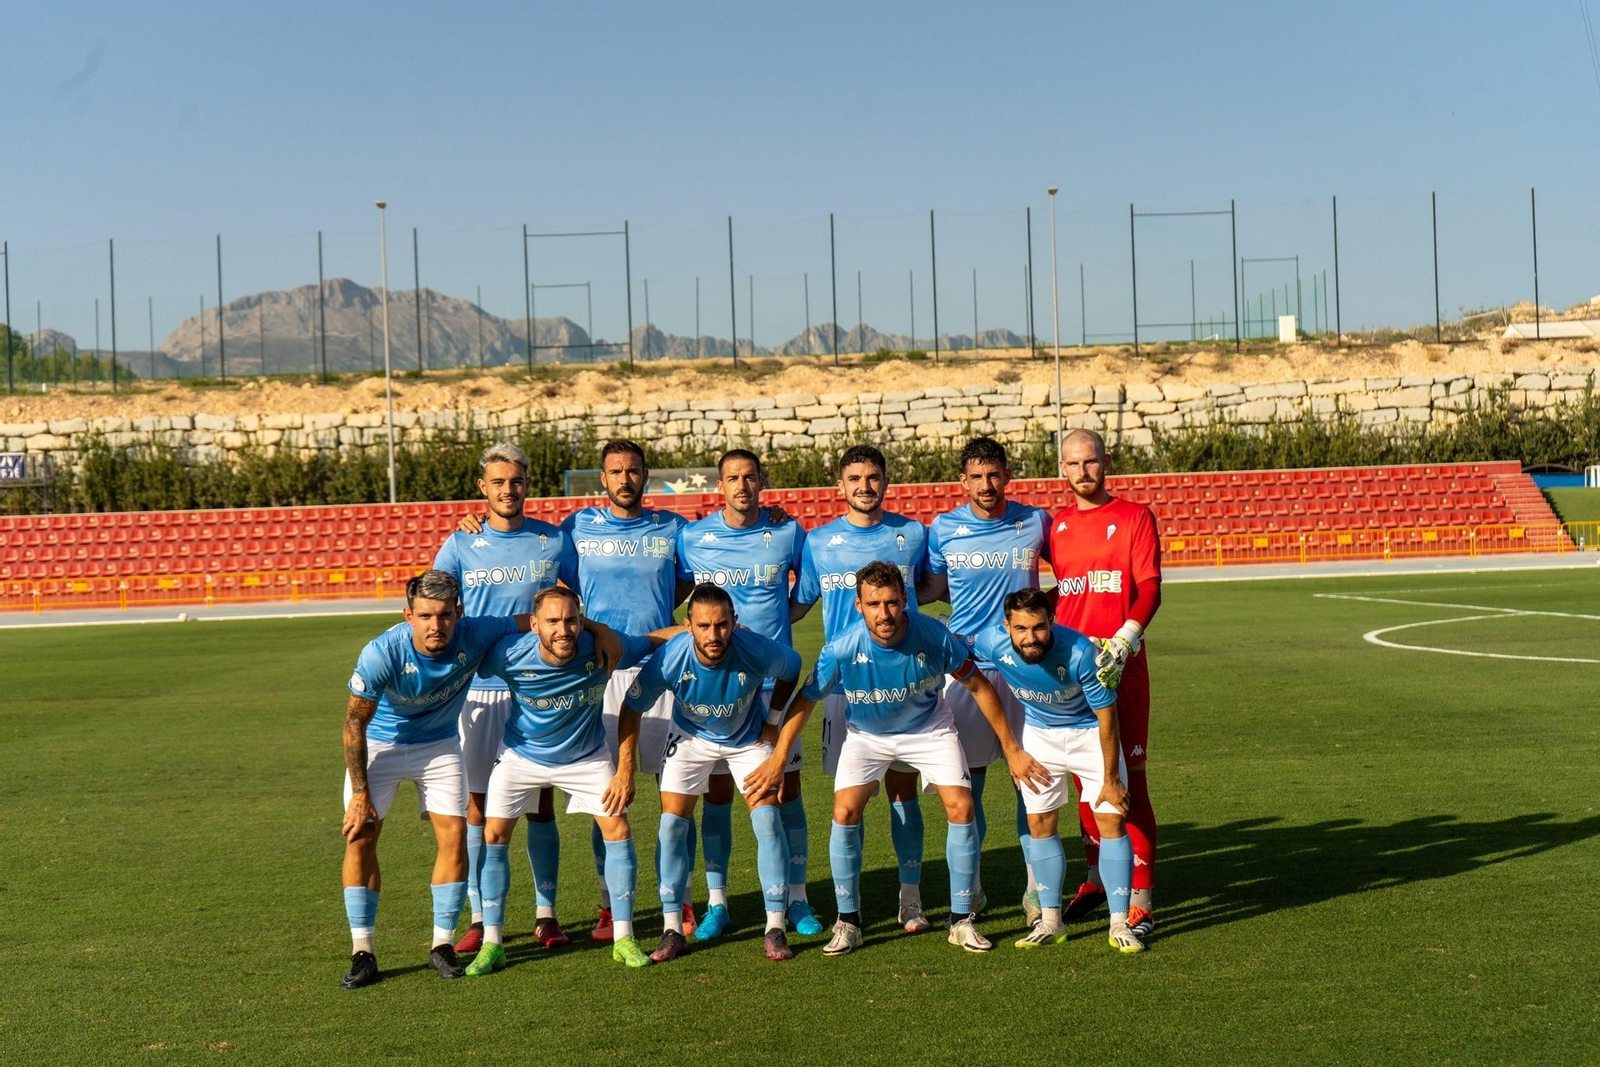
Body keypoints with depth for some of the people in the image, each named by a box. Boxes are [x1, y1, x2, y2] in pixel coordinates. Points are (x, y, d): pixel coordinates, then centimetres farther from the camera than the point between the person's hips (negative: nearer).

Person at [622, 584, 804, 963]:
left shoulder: (756, 650, -34)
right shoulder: (670, 659, -33)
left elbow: (791, 669, -9)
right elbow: (632, 708, -17)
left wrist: (772, 721, -4)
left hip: (749, 737, 0)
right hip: (691, 737, 1)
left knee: (767, 821, -11)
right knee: (672, 824, -8)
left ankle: (775, 928, 0)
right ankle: (672, 930, 4)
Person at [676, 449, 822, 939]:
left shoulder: (788, 532, 0)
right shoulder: (692, 538, -1)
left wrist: (776, 620, 7)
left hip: (774, 678, 0)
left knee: (787, 786, 3)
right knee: (717, 791, 3)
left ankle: (797, 899, 13)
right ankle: (717, 902, 13)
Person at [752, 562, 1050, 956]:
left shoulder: (934, 637, -29)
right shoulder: (842, 650, -30)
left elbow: (978, 686, -13)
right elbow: (805, 700, -13)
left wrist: (1011, 748, -8)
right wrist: (777, 759, -12)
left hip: (929, 728, 0)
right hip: (865, 734, 0)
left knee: (961, 809, -12)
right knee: (844, 812, -16)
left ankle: (962, 921, 5)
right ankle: (848, 923, 1)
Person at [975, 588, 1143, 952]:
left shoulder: (1080, 652, -35)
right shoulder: (991, 642, -27)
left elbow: (1106, 716, -23)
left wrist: (1111, 779, -16)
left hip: (1090, 732, -3)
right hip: (1037, 732, 3)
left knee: (1111, 819, -9)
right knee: (1039, 822, 1)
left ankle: (1119, 923, -1)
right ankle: (1050, 921, 13)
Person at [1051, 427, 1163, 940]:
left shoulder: (1135, 517, 1)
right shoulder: (1056, 524, 13)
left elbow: (1150, 589, -7)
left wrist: (1121, 643, -20)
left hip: (1121, 665, -4)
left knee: (1128, 779, -6)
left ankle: (1140, 900, -3)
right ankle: (1097, 879, 24)